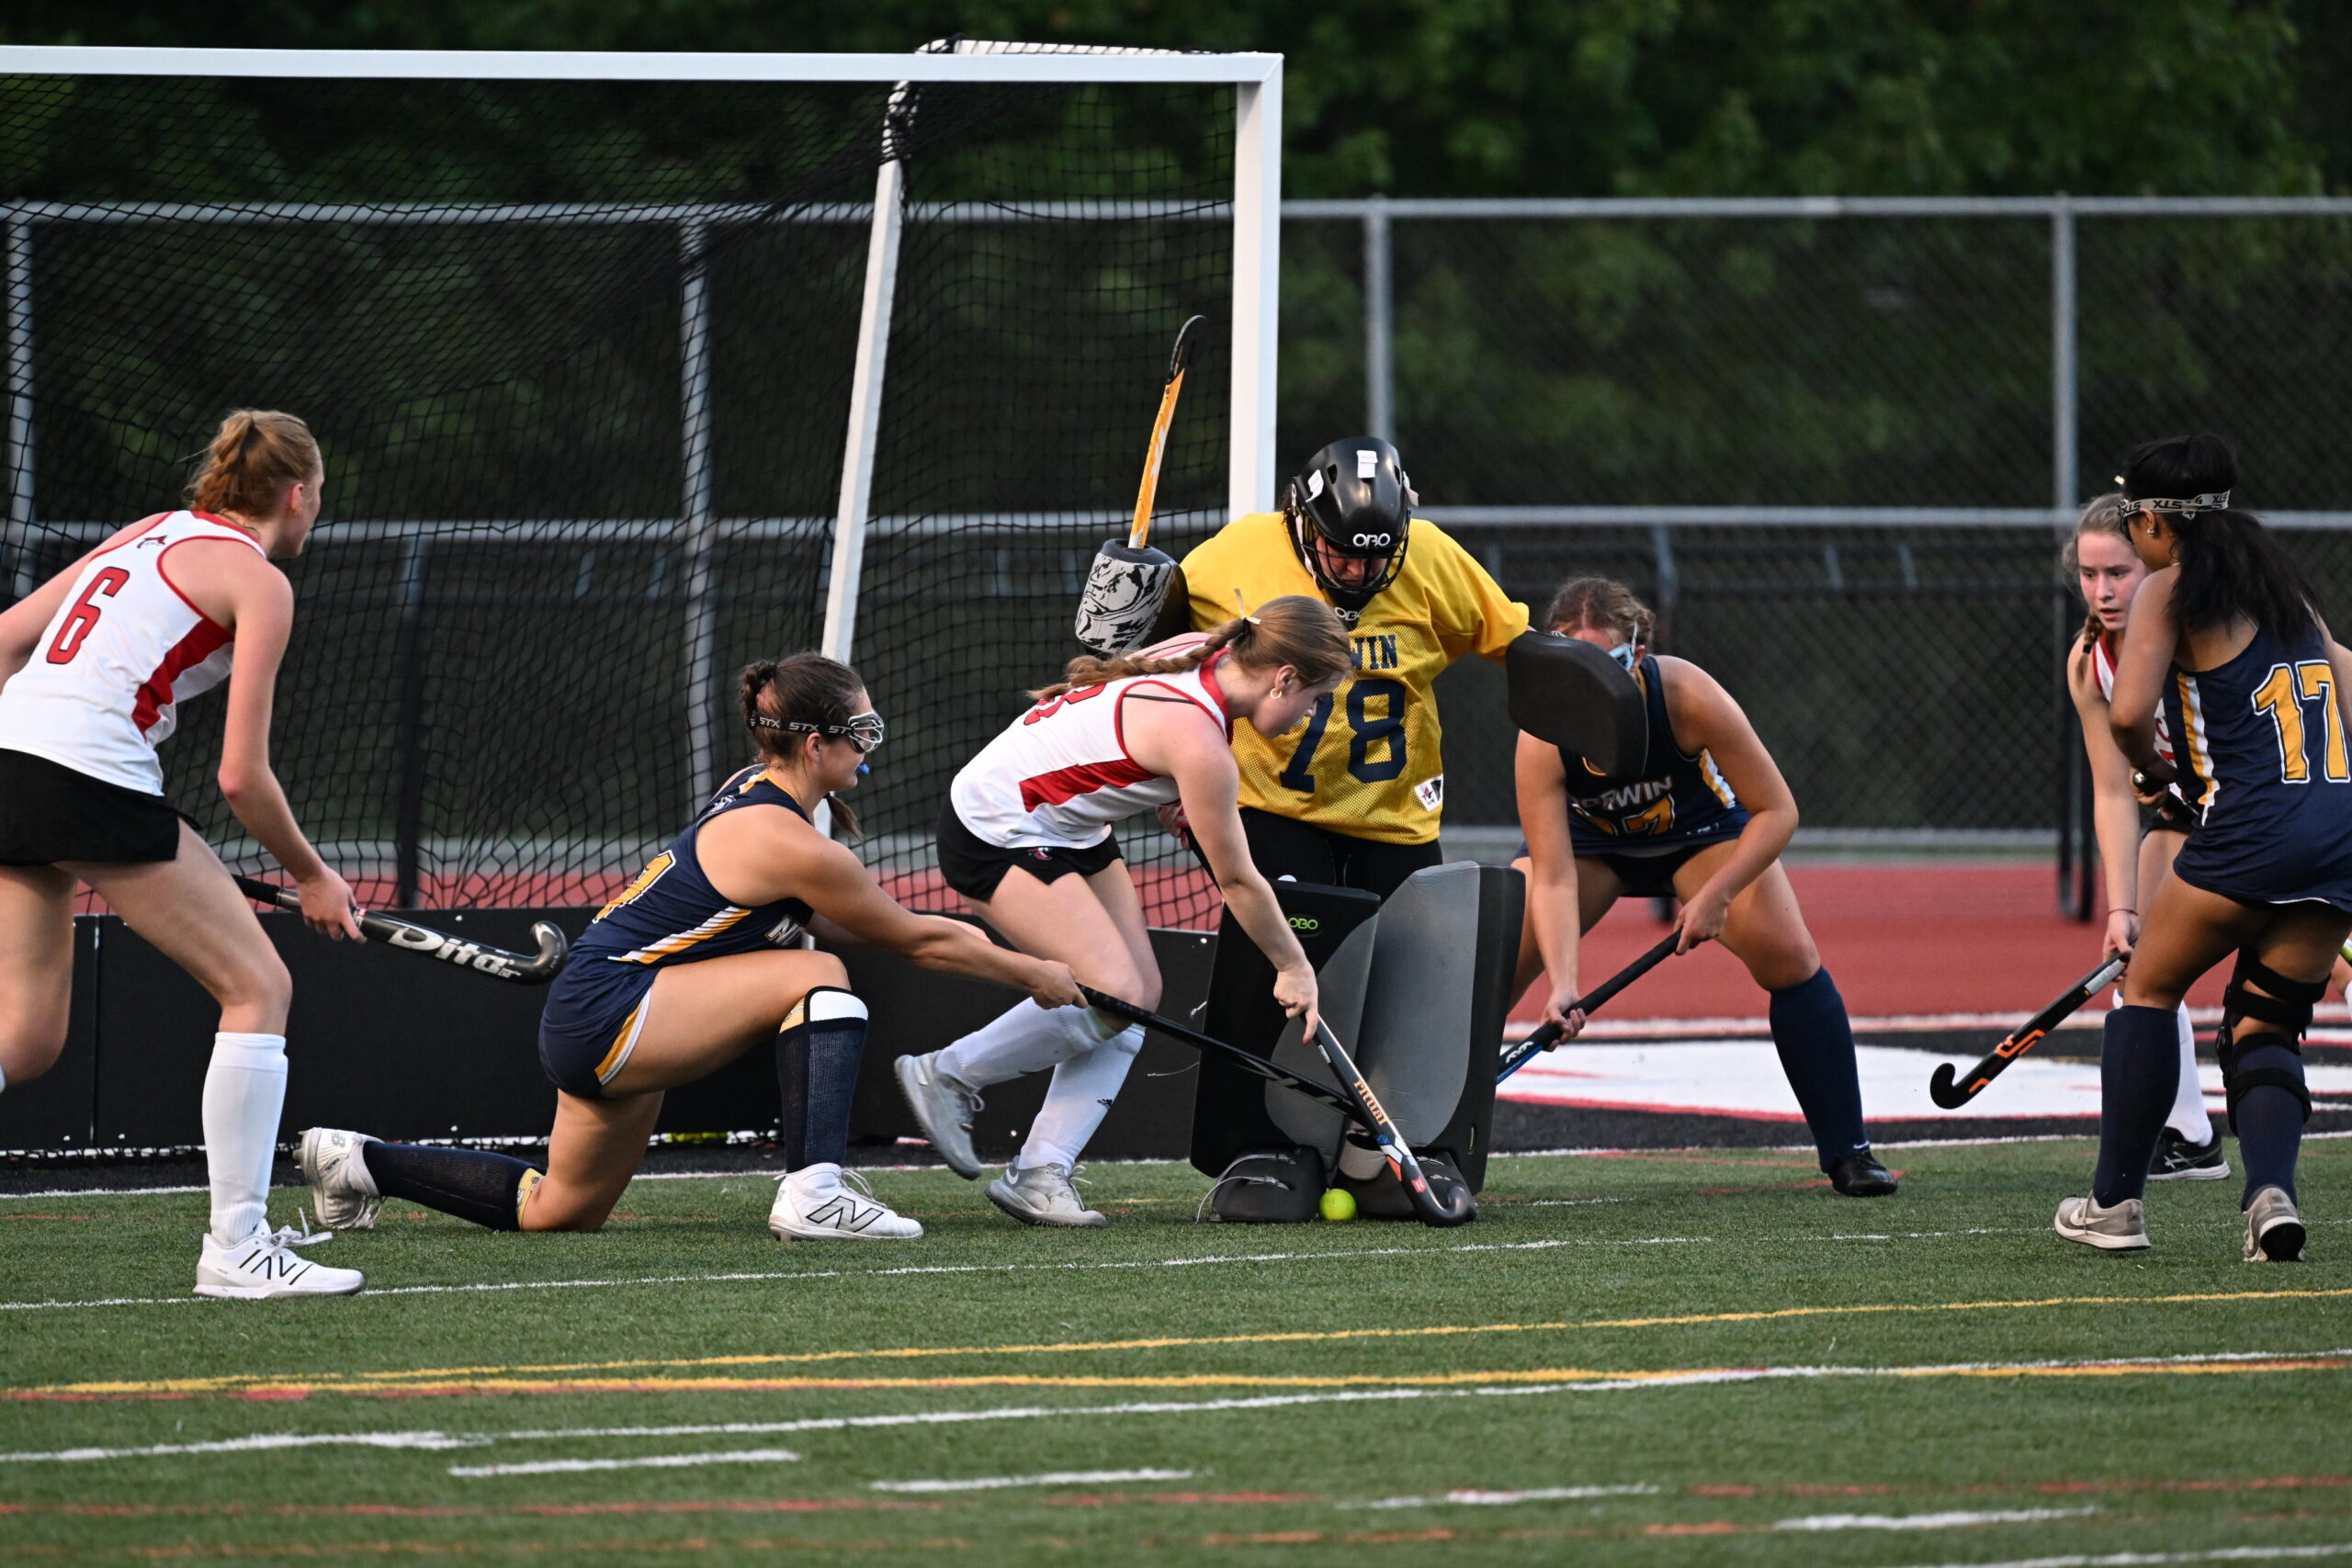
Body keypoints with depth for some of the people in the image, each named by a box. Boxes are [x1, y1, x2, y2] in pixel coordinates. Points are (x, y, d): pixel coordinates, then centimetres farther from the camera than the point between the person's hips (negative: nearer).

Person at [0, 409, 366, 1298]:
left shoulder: (152, 533, 24)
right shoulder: (259, 582, 1)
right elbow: (241, 777, -3)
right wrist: (312, 878, 11)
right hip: (94, 781, -8)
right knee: (259, 986, 1)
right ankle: (236, 1247, -3)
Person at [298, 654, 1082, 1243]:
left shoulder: (757, 791, 7)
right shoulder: (789, 845, -21)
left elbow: (884, 920, 20)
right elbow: (914, 940, -9)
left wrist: (987, 948, 13)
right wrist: (1030, 973, 2)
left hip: (589, 1026, 10)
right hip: (606, 1013, -10)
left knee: (558, 1209, 22)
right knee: (816, 977, -18)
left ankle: (361, 1163, 27)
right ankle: (813, 1192, -25)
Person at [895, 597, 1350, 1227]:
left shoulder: (1204, 654, -4)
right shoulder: (1198, 742, -29)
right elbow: (1237, 881, -17)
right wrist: (1293, 968, -4)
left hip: (1067, 830, 10)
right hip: (995, 832, -10)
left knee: (1142, 995, -1)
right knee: (1114, 994, -20)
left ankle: (1039, 1174, -3)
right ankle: (943, 1075, -2)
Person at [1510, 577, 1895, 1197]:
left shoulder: (1687, 696, -36)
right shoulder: (1543, 739, -34)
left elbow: (1777, 810, -27)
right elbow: (1553, 878, -34)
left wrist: (1717, 894, -36)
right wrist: (1561, 983, -46)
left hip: (1701, 831, -1)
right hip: (1591, 840, 1)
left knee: (1788, 954, -20)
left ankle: (1847, 1152, -8)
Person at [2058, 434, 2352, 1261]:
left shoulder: (2167, 591, -1)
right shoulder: (2284, 585, 20)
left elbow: (2127, 713, -14)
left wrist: (2154, 765, 8)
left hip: (2253, 823, -6)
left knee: (2149, 988, 14)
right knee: (2266, 1028, 12)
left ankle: (2116, 1201, 13)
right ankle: (2271, 1190, -13)